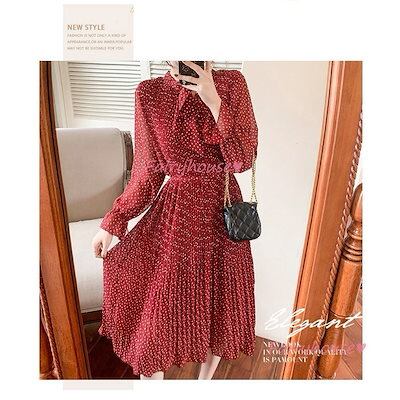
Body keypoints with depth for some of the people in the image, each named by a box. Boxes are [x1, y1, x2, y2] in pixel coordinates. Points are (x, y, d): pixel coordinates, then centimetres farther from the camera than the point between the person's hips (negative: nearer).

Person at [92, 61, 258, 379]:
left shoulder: (232, 83, -2)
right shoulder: (150, 93, -2)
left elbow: (243, 159, -9)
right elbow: (149, 171, 2)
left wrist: (213, 101, -18)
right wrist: (112, 222, 0)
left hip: (223, 214, 1)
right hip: (175, 213, -1)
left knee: (220, 307, 17)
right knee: (154, 308, 7)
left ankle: (205, 378, 47)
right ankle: (152, 375, 38)